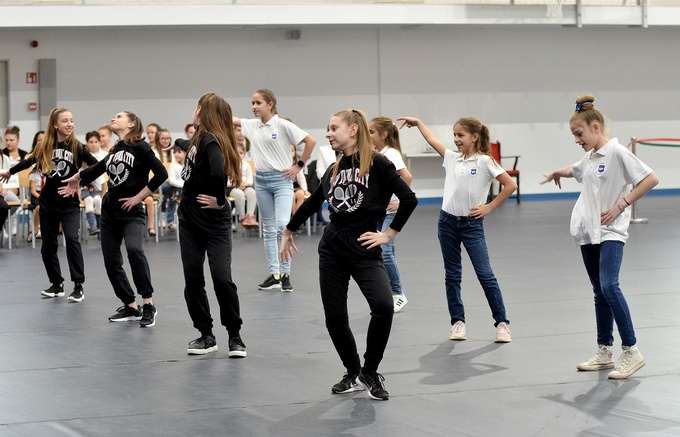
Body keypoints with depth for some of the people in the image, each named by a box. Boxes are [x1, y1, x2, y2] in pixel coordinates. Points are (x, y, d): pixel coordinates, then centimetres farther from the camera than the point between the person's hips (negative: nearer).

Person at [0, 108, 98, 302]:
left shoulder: (77, 147, -7)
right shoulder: (44, 146, -1)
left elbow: (97, 166, -13)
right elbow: (28, 161, 16)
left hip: (70, 202, -3)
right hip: (48, 202, 3)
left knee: (72, 239, -18)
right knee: (48, 243, 8)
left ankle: (79, 285, -13)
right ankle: (57, 284, 24)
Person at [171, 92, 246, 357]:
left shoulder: (211, 141, -17)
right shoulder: (200, 139, 9)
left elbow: (218, 172, -37)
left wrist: (219, 200, -21)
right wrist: (178, 142, 58)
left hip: (213, 221, -8)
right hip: (190, 218, 8)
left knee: (222, 278, -12)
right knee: (192, 279, 5)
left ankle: (235, 336, -3)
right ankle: (206, 335, 12)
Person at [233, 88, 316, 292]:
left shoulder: (283, 125, -7)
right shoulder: (252, 125, 8)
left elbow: (310, 141, -8)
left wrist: (299, 166, -7)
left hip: (281, 179, -6)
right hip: (261, 180, 6)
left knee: (282, 226, -16)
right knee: (268, 229, 8)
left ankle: (285, 274, -6)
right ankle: (274, 274, 13)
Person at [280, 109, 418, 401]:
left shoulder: (377, 164, -6)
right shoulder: (334, 169, 11)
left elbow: (408, 199, -11)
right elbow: (312, 203, 25)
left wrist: (388, 234, -9)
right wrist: (288, 231, 33)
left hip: (363, 248, -6)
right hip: (331, 248, 6)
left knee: (383, 306, -25)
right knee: (334, 317, 3)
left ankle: (370, 373, -7)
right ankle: (353, 374, 22)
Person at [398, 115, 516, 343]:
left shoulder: (484, 162, -8)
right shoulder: (452, 159, 7)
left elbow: (510, 185, -11)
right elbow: (433, 140, 18)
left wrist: (489, 207, -9)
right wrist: (418, 123, 18)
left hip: (471, 224, -5)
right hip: (448, 221, 5)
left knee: (485, 275, -4)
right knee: (452, 275, 8)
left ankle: (502, 323, 1)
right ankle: (458, 322, 15)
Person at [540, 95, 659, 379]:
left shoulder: (617, 153, -12)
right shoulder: (589, 157, 12)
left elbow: (651, 179, -17)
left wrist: (621, 205, -17)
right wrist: (558, 172, 44)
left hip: (610, 231, -8)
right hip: (588, 232, 8)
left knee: (609, 286, -22)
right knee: (599, 292, 11)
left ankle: (631, 352, -18)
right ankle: (604, 352, 17)